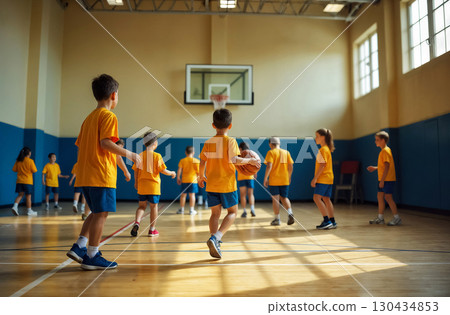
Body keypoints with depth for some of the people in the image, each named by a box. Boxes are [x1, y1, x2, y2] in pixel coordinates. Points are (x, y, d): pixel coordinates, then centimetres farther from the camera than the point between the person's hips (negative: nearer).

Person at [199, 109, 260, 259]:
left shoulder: (208, 142, 6)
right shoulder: (230, 141, -7)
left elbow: (202, 163, 7)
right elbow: (233, 159, -21)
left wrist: (201, 176, 23)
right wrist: (249, 161, -8)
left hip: (212, 184, 4)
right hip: (227, 184, -4)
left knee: (215, 213, 12)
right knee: (232, 212, 9)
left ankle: (215, 246, 10)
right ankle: (216, 237, -11)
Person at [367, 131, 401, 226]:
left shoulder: (386, 151, -15)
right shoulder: (383, 151, 15)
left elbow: (387, 166, -20)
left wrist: (382, 180, -22)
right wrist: (375, 168, 17)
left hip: (388, 179, -10)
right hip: (383, 179, 10)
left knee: (388, 197, -6)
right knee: (380, 196, 11)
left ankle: (397, 218, 3)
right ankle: (380, 218, 19)